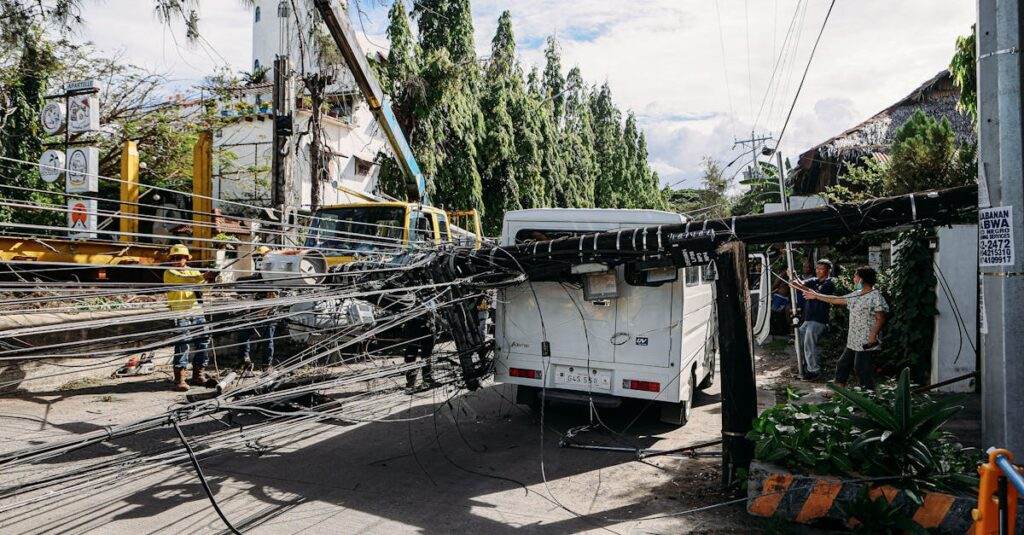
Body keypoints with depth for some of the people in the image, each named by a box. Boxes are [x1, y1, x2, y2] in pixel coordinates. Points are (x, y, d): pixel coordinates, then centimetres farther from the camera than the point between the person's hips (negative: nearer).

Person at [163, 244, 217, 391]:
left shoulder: (193, 271, 19)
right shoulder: (169, 273, 1)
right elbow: (184, 280, -19)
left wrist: (210, 278, -18)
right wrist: (204, 277, -32)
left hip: (197, 312, 6)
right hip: (180, 313, -6)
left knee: (203, 342, 6)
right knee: (182, 344, -10)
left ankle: (198, 375, 16)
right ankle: (179, 379, -6)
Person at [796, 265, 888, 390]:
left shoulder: (875, 296, -12)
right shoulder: (856, 295, 14)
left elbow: (881, 318, -16)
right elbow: (836, 300, 22)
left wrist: (873, 336, -24)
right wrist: (816, 295, 24)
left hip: (866, 342, -9)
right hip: (853, 341, 9)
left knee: (861, 368, -6)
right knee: (842, 364, 14)